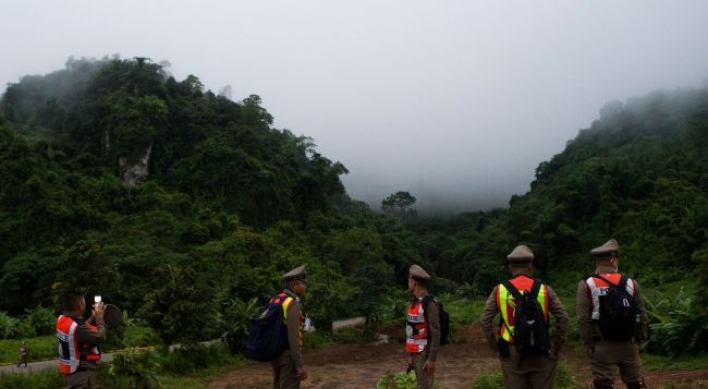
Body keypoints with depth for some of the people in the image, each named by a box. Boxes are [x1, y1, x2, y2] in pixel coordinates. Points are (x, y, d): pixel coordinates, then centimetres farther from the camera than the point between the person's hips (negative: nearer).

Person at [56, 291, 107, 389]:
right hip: (82, 373, -9)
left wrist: (94, 316, 5)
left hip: (70, 371, 9)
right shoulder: (78, 327, -28)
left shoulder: (62, 320, 0)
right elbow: (101, 337, -21)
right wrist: (99, 318, -9)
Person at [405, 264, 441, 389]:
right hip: (416, 354, 9)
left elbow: (435, 334, -19)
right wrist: (410, 356, 18)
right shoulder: (413, 302, 11)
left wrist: (432, 359, -21)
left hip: (425, 354, -9)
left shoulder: (429, 304, -17)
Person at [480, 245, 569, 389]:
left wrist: (496, 347, 3)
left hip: (510, 353, 0)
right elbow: (563, 317, -5)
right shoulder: (544, 289, -2)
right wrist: (556, 347, 2)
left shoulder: (500, 289, -1)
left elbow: (485, 320, -5)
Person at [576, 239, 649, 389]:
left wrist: (588, 344, -2)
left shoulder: (586, 285, -4)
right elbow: (642, 316, 5)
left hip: (602, 346, -2)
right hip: (628, 344, 2)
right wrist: (638, 340, 13)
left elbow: (583, 319, -8)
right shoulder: (631, 283, 3)